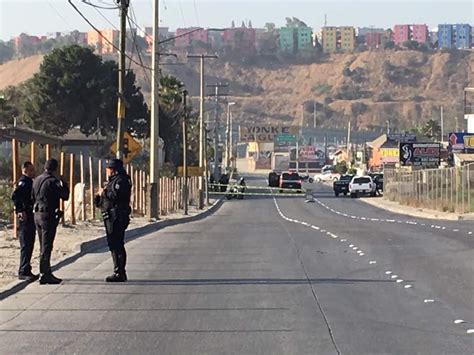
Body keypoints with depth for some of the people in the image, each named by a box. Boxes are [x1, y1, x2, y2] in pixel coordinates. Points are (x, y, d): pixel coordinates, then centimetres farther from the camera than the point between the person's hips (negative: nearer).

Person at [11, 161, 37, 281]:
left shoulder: (29, 182, 18)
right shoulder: (23, 181, -12)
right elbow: (15, 196, -26)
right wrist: (21, 211, -29)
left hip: (30, 217, 10)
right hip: (25, 217, -10)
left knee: (29, 245, 14)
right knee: (26, 245, -9)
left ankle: (26, 271, 20)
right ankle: (23, 272, -7)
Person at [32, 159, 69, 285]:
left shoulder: (37, 180, 11)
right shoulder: (52, 181, -15)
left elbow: (32, 198, 17)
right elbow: (65, 196, -12)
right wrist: (62, 182, -1)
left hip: (37, 215, 8)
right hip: (48, 216, -8)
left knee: (44, 246, 15)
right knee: (46, 247, -6)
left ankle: (46, 273, 20)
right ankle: (45, 274, -6)